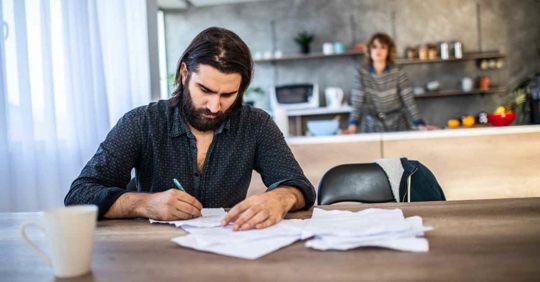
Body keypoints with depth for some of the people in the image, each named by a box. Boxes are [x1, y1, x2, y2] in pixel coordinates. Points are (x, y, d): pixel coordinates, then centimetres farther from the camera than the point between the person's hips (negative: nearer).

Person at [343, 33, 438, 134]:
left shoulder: (399, 73, -1)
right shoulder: (361, 74, -1)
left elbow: (409, 101, -6)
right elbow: (357, 102, -8)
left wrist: (420, 125, -19)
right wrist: (352, 126, -24)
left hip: (397, 126, 0)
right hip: (372, 128, 0)